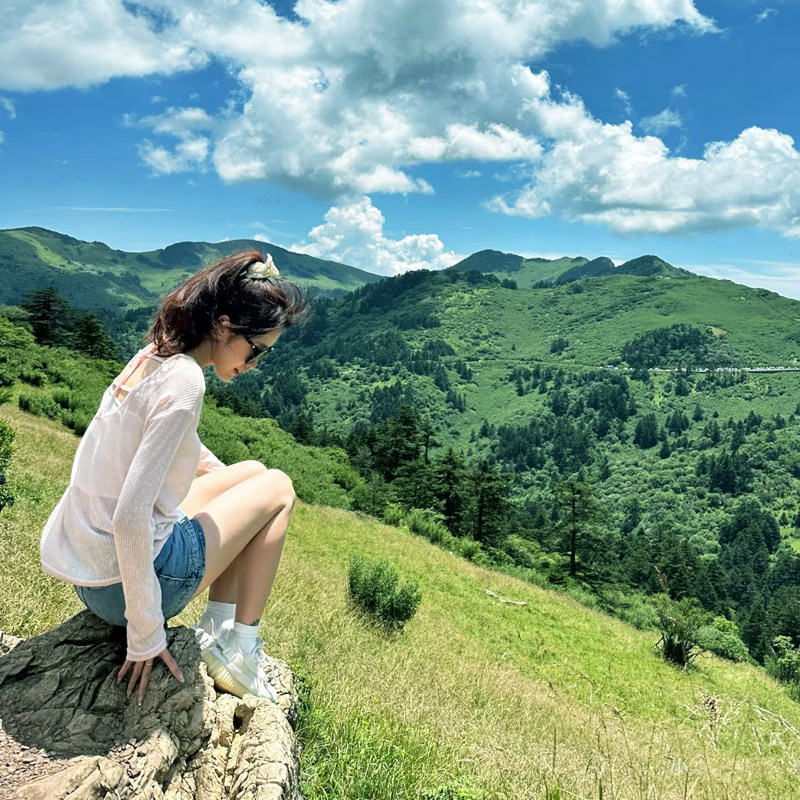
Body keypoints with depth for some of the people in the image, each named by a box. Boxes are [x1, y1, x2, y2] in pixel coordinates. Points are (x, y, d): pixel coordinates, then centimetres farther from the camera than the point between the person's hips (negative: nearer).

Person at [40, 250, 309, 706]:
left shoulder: (155, 357, 5)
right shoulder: (183, 382, -24)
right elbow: (130, 517, -28)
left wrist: (237, 485, 25)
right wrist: (146, 635, -20)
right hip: (121, 582, -8)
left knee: (254, 472, 18)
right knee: (278, 488, 6)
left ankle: (219, 628, 17)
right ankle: (237, 650, 8)